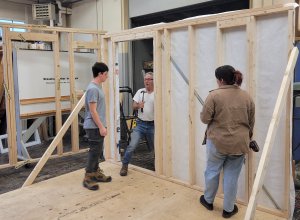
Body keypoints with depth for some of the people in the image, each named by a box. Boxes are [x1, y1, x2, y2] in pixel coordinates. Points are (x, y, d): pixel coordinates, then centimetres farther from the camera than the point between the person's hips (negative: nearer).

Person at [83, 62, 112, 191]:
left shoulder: (97, 87, 13)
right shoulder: (93, 89, -19)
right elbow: (93, 111, -22)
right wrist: (101, 127, -21)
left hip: (98, 126, 10)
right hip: (94, 127, -10)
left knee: (98, 151, 16)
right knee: (94, 152, -4)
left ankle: (96, 173, 27)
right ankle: (88, 178, 5)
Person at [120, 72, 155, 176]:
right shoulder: (140, 92, 5)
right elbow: (134, 106, 3)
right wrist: (138, 105, -19)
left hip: (152, 125, -1)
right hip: (140, 124, 2)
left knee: (155, 148, 10)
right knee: (132, 146, -6)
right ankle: (124, 166, 10)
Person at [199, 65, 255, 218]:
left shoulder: (214, 95, -11)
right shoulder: (247, 97, 4)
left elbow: (204, 118, -10)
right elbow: (251, 123, 11)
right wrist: (246, 138, 25)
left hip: (217, 142, -3)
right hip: (239, 144, 3)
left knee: (212, 172, 16)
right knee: (232, 176, 12)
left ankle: (208, 201, 34)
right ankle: (228, 209, 23)